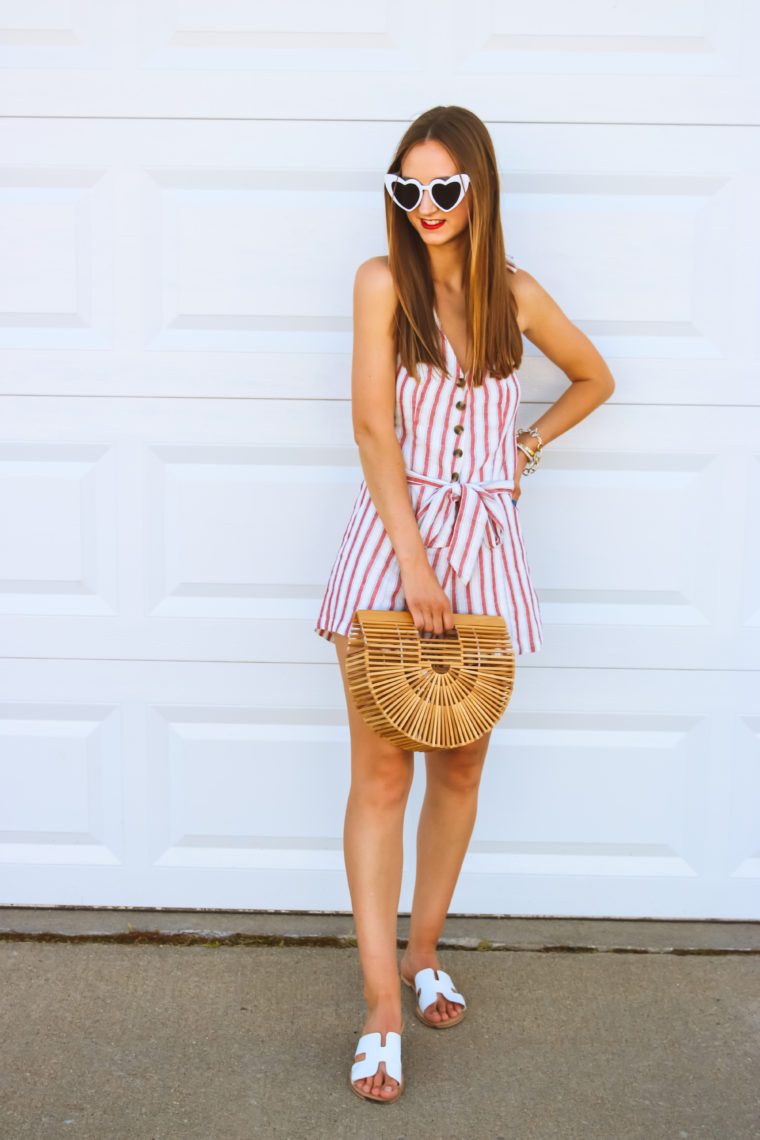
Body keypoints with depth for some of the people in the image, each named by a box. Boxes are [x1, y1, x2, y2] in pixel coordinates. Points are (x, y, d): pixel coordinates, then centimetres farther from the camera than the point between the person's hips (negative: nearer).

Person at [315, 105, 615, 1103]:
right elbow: (373, 427, -9)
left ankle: (424, 953, 28)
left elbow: (594, 378, 23)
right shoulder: (383, 281, -1)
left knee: (459, 766, 10)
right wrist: (414, 556, -16)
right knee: (381, 775, -4)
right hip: (391, 533, -3)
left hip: (484, 541, 3)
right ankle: (383, 1010, 2)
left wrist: (528, 444, 9)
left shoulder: (515, 294, 6)